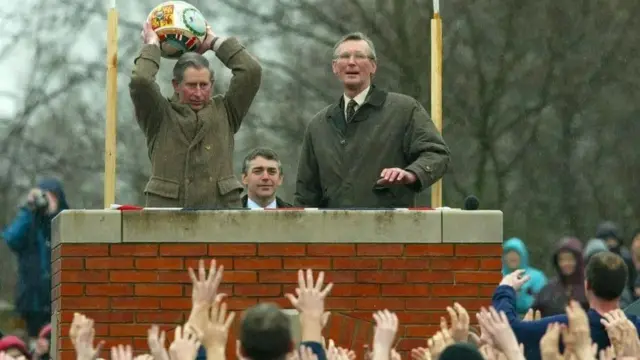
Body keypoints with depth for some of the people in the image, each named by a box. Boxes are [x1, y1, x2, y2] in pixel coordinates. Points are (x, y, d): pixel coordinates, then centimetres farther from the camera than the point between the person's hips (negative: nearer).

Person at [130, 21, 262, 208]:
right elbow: (140, 81, -7)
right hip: (167, 205, -2)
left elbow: (251, 71, 8)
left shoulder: (224, 112, 16)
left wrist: (215, 42, 16)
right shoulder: (161, 115, 10)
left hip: (221, 207, 2)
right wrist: (152, 45, 9)